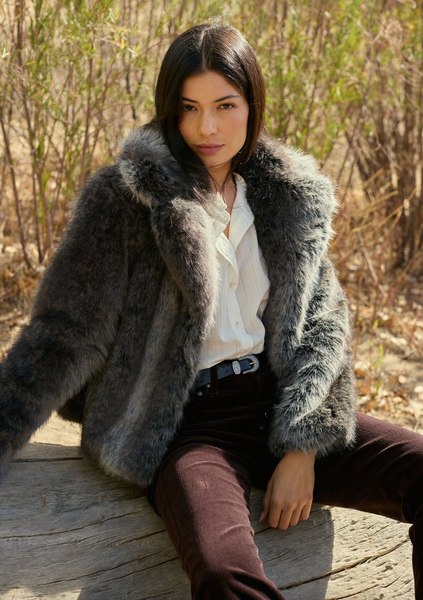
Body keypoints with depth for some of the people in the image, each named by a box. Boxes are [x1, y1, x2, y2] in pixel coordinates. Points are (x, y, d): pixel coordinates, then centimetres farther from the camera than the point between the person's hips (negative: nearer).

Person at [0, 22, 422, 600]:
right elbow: (66, 330, -5)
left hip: (280, 402, 5)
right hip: (186, 421, -5)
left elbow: (320, 323, 9)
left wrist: (301, 446, -3)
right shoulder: (126, 197, -4)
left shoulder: (292, 196, 9)